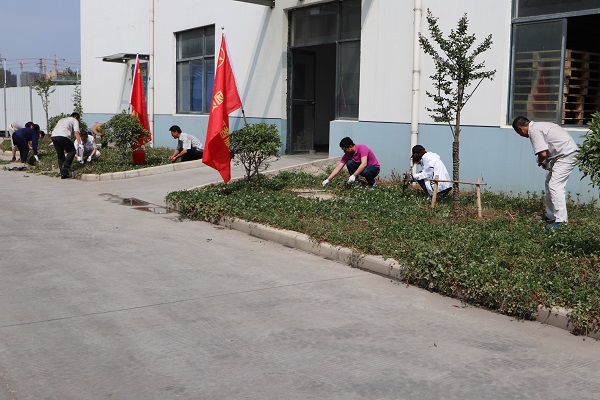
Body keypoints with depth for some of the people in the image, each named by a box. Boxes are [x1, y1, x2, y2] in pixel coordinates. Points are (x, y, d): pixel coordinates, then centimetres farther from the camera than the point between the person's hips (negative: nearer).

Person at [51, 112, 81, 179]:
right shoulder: (75, 120, 17)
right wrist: (79, 143, -6)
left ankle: (63, 174, 12)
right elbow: (76, 132, 1)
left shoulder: (62, 119, 37)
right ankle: (65, 168, -6)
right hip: (63, 136, -6)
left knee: (60, 155, 15)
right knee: (72, 151, 9)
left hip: (53, 136, 6)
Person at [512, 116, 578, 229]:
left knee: (555, 185, -13)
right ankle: (551, 215, 25)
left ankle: (561, 220, -14)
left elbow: (542, 153, -20)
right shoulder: (538, 126, 15)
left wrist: (541, 161, 0)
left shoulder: (534, 130, -16)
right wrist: (544, 162, 2)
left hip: (566, 155, -11)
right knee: (549, 183, 17)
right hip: (565, 153, 11)